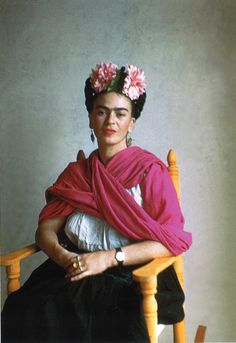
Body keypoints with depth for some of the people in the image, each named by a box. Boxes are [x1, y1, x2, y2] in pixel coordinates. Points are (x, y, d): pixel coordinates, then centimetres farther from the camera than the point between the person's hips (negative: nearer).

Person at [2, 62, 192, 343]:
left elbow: (171, 240, -8)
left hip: (132, 279, -3)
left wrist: (109, 258, -19)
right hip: (75, 274, 4)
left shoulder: (149, 170, -1)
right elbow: (46, 228, 9)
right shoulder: (75, 173, 14)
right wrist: (63, 257, -14)